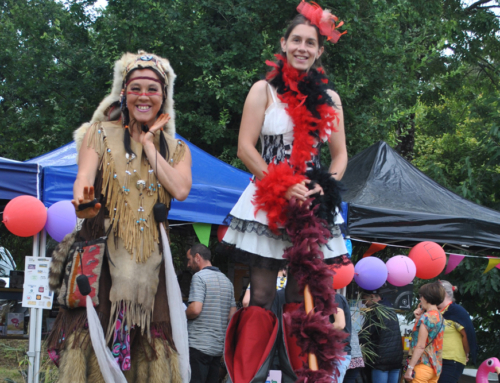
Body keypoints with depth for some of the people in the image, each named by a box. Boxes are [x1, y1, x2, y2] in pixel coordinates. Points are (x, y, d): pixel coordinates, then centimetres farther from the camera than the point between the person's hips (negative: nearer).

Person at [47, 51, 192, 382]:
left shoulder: (177, 149, 14)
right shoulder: (100, 134, 7)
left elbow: (180, 190, -6)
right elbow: (84, 178, -9)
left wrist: (148, 143, -1)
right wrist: (84, 200, -33)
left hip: (150, 259, 2)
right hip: (102, 252, -2)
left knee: (150, 349, -6)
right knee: (95, 337, -11)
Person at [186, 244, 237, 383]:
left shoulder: (199, 277, -7)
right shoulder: (226, 280, 16)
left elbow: (195, 309, -18)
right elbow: (232, 314, 16)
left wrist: (182, 316, 0)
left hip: (198, 345, -8)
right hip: (219, 347, 8)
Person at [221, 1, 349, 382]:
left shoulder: (329, 99, 13)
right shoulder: (264, 90, 4)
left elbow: (340, 154, 16)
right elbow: (245, 147, -3)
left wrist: (325, 186, -5)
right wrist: (285, 187, -12)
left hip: (313, 207, 3)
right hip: (267, 205, -3)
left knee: (303, 298, 0)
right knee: (262, 297, -6)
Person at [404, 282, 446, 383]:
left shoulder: (426, 317, -13)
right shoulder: (439, 317, 13)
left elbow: (420, 346, -17)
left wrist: (410, 367, -15)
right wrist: (418, 319, 10)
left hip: (424, 365, -9)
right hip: (436, 367, 9)